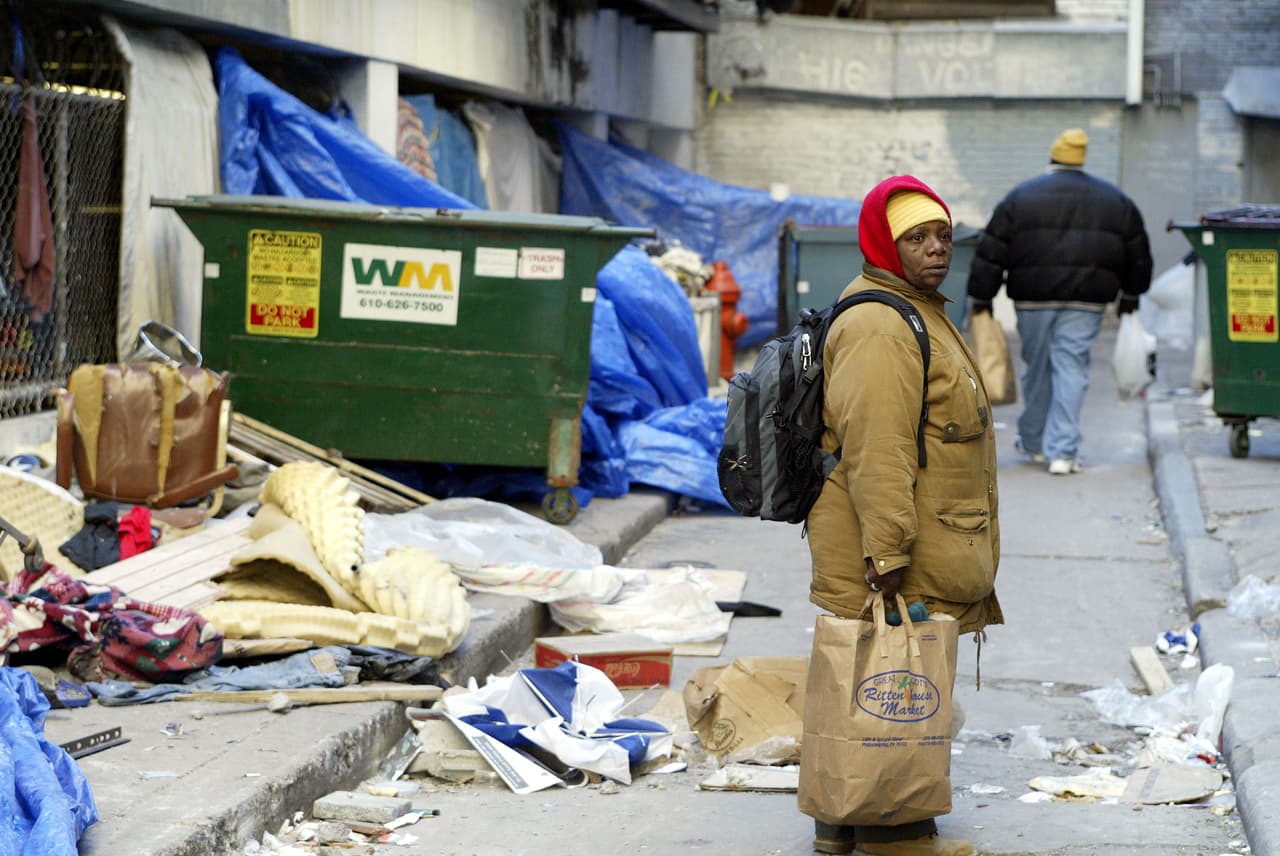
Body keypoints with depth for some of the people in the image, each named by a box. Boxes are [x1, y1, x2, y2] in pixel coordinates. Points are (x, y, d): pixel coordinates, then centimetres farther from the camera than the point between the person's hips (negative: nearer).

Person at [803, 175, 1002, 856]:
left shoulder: (917, 313, 18)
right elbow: (874, 449, -25)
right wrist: (888, 552, -27)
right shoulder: (878, 327, -18)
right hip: (892, 552, -11)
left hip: (929, 539, 11)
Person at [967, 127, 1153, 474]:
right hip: (1086, 300, 0)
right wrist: (1130, 294, 30)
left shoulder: (1021, 197, 5)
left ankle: (1033, 441, 27)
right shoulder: (1115, 201, 11)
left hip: (1034, 295, 0)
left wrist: (980, 297, 8)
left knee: (1037, 367, 12)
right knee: (1071, 367, -1)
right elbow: (1138, 253, 18)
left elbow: (991, 252, 2)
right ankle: (1063, 452, -9)